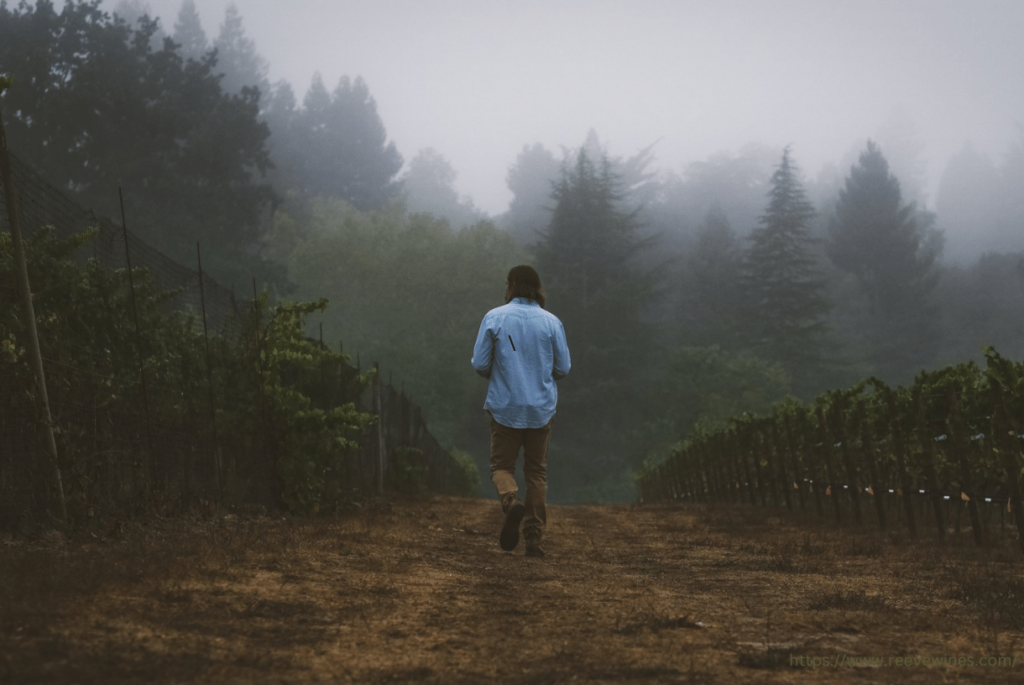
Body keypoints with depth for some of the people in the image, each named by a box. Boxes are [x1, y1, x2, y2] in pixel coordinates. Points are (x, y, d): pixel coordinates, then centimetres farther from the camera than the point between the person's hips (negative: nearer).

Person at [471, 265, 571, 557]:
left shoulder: (494, 318, -5)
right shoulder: (551, 322, -1)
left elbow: (479, 364, -5)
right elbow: (563, 368, 1)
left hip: (505, 407, -1)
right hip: (541, 408, 1)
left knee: (502, 466, 11)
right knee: (537, 471, 11)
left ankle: (511, 501, -22)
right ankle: (534, 538, 6)